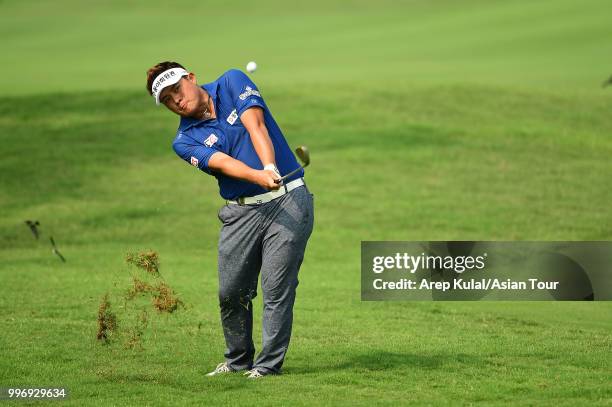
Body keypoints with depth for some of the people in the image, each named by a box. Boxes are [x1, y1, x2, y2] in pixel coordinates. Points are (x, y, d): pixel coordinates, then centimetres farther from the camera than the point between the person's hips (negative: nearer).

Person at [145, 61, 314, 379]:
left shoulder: (232, 82, 3)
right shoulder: (185, 141, 4)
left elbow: (255, 125, -12)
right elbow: (222, 163, -15)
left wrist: (270, 167, -30)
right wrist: (261, 177, -34)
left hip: (288, 200, -3)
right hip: (241, 212, 3)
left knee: (277, 288, -7)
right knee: (231, 293, 4)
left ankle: (268, 365, 0)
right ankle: (238, 360, 23)